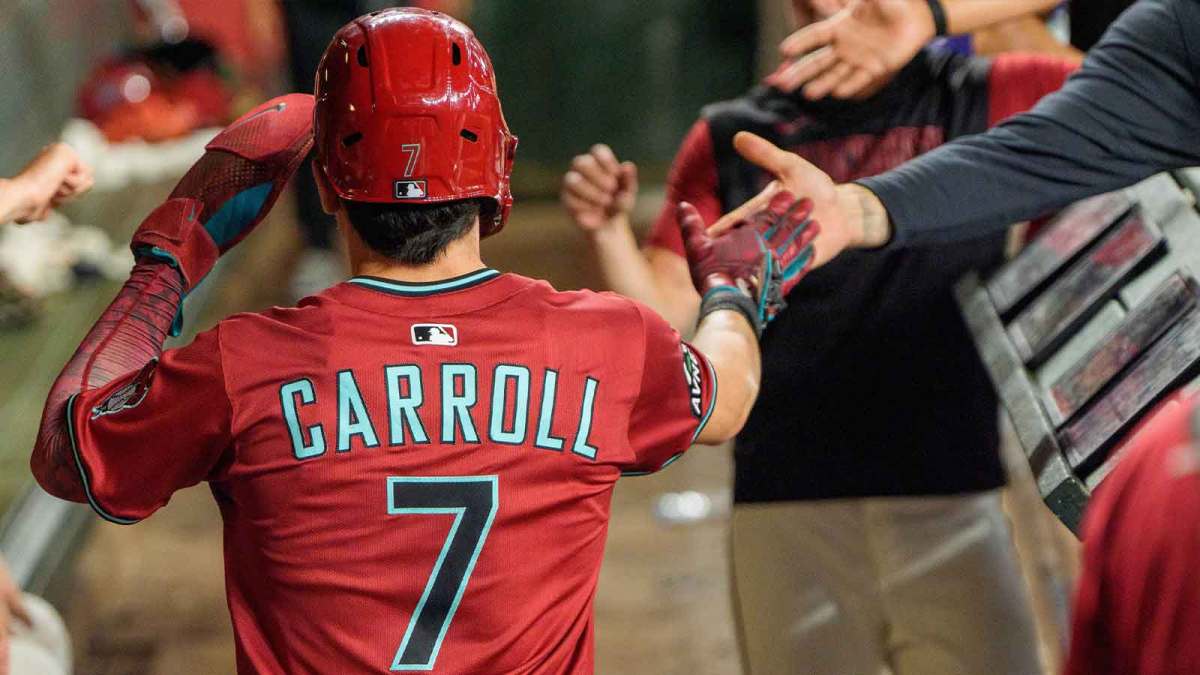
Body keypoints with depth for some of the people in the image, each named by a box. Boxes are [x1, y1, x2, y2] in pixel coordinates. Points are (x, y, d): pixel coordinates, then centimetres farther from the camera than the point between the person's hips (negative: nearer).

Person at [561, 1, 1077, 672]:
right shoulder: (733, 139, 10)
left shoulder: (986, 100, 7)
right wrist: (609, 233, -16)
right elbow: (660, 319, 6)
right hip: (784, 514, 1)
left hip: (950, 509, -1)